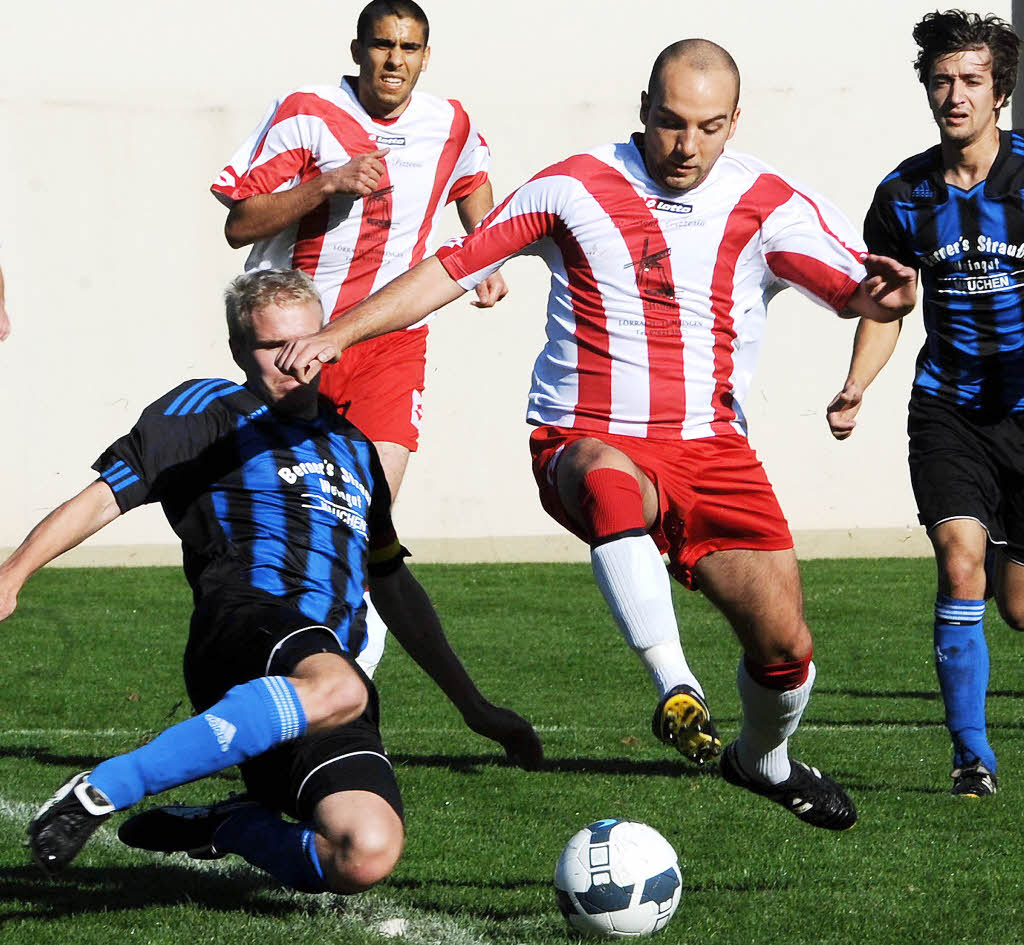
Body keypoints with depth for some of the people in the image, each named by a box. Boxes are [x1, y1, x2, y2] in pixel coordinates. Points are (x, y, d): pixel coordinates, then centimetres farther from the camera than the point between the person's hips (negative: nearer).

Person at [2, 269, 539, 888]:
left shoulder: (353, 446, 32)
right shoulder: (213, 410, 15)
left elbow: (394, 584, 39)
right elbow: (107, 497, 6)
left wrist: (475, 706, 39)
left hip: (336, 659, 5)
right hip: (247, 623, -5)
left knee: (367, 858, -23)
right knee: (338, 689, -44)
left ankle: (223, 828, 7)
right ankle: (99, 793, -40)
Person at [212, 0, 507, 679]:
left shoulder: (450, 125, 2)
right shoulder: (306, 114, -8)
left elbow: (473, 183, 28)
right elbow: (239, 225, -11)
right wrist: (326, 184, -22)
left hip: (393, 341, 1)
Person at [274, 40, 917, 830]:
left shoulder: (769, 205, 0)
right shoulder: (576, 189, -3)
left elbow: (858, 287, -9)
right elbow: (455, 267, 0)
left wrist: (879, 295, -35)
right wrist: (337, 334, -7)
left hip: (711, 448, 3)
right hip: (585, 442, -3)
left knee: (785, 644, -2)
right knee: (607, 477, -41)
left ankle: (764, 761, 32)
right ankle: (675, 686, -39)